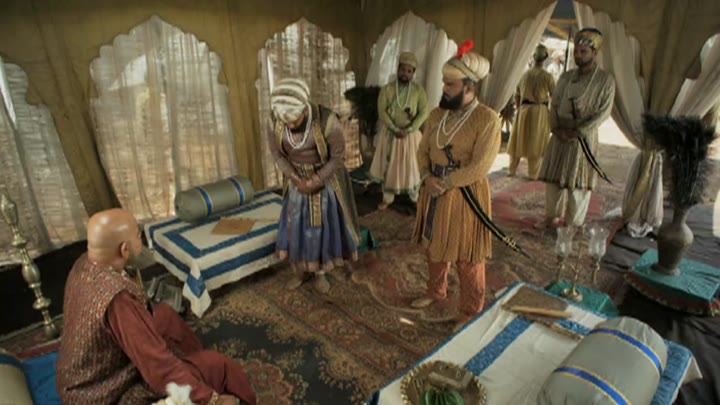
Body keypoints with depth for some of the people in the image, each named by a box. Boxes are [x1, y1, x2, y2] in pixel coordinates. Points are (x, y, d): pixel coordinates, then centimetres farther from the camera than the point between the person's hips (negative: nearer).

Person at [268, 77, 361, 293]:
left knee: (322, 226, 7)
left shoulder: (327, 121, -30)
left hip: (326, 181, -3)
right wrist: (294, 178, -15)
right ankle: (300, 270, 31)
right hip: (297, 180, 3)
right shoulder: (277, 120, -18)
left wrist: (315, 182, -19)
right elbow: (276, 152, -3)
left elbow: (337, 158, -18)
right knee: (295, 226, 10)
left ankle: (320, 272, 28)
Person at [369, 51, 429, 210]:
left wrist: (408, 130, -18)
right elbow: (381, 111, -9)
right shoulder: (386, 89, -2)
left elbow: (424, 112, -8)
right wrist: (395, 129, -19)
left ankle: (416, 198, 26)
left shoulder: (419, 90, -2)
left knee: (412, 166, 7)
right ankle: (387, 198, 22)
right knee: (388, 166, 7)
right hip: (389, 134, 1)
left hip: (411, 134, 0)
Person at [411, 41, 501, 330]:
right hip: (434, 193, 6)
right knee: (435, 246, 21)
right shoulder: (437, 114, 5)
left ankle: (471, 312, 27)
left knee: (467, 258, 7)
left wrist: (444, 183, -18)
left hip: (465, 195, -6)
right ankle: (436, 292, 45)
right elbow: (423, 150, 7)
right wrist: (427, 177, -10)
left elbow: (479, 168, -20)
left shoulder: (487, 119, -15)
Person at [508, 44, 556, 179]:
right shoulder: (547, 76, -8)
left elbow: (517, 96, 9)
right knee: (536, 142, 5)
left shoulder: (525, 74, 2)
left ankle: (512, 169, 20)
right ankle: (533, 173, 12)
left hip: (524, 110, 3)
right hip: (540, 112, -3)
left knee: (519, 140, 13)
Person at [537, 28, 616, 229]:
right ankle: (552, 216, 24)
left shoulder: (605, 80, -4)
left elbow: (603, 112, -9)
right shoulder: (566, 77, 8)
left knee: (578, 182, 1)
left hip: (584, 137, -4)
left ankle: (573, 224, 14)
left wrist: (577, 132, -16)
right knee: (553, 177, 8)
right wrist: (556, 128, -7)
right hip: (559, 135, 4)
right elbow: (554, 104, 8)